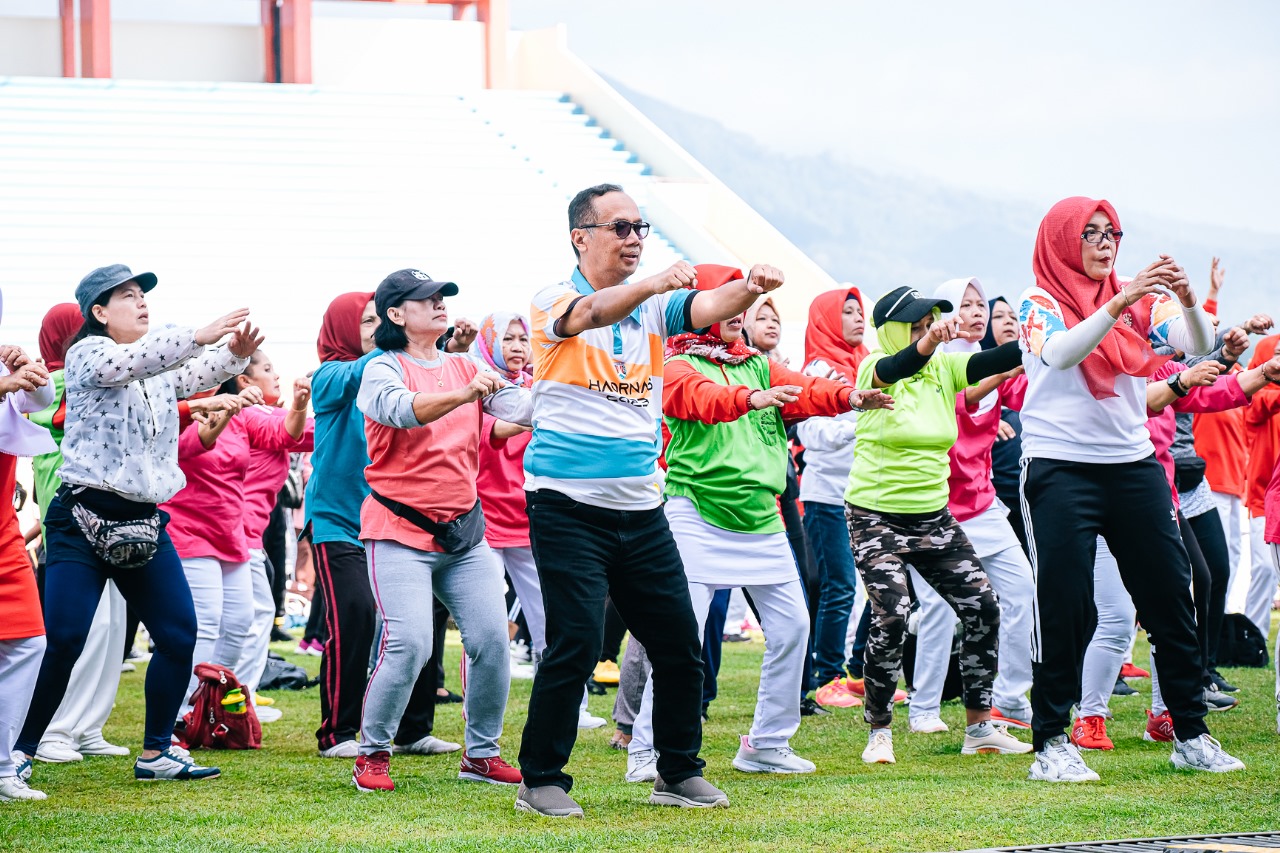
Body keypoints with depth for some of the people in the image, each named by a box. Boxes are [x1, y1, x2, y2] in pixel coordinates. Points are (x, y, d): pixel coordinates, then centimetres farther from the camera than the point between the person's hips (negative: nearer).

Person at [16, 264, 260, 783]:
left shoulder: (162, 364, 17)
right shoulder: (87, 354, -5)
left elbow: (200, 375, 6)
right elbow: (124, 364, -25)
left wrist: (236, 352, -16)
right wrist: (200, 336, -34)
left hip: (142, 523, 7)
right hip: (82, 521, -7)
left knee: (179, 634, 3)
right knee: (62, 642, -12)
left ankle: (156, 752, 14)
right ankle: (19, 751, -2)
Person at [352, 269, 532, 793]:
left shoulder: (464, 369, 12)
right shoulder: (384, 370, -4)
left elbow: (519, 407, 0)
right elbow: (402, 409, -26)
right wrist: (464, 394, -40)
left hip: (464, 531, 6)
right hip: (399, 530, -6)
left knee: (492, 639, -2)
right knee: (409, 643, -16)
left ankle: (481, 754, 13)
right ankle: (372, 754, 1)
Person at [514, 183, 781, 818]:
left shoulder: (652, 308, 10)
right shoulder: (553, 303, -4)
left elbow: (709, 308, -8)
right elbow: (588, 314, -27)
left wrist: (749, 289, -30)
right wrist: (652, 284, -44)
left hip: (642, 511, 6)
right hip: (568, 507, -6)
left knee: (680, 644, 6)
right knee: (576, 642, -12)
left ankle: (679, 774, 21)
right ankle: (540, 781, 0)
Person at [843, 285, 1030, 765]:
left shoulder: (945, 368, 4)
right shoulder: (876, 369, -10)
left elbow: (997, 361, -11)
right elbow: (900, 366, -33)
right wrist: (931, 341, -54)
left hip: (934, 517, 6)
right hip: (876, 517, -6)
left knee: (983, 607, -2)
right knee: (892, 615, -20)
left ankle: (979, 726, 10)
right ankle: (878, 731, -4)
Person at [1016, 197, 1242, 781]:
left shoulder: (1138, 303, 10)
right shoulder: (1039, 304, -2)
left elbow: (1198, 346, -2)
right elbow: (1061, 352, -22)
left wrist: (1188, 301, -22)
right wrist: (1119, 304, -33)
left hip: (1134, 465, 5)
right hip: (1061, 468, -4)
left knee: (1170, 596, 5)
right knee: (1063, 607, -5)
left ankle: (1192, 735, 13)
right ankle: (1052, 744, 1)